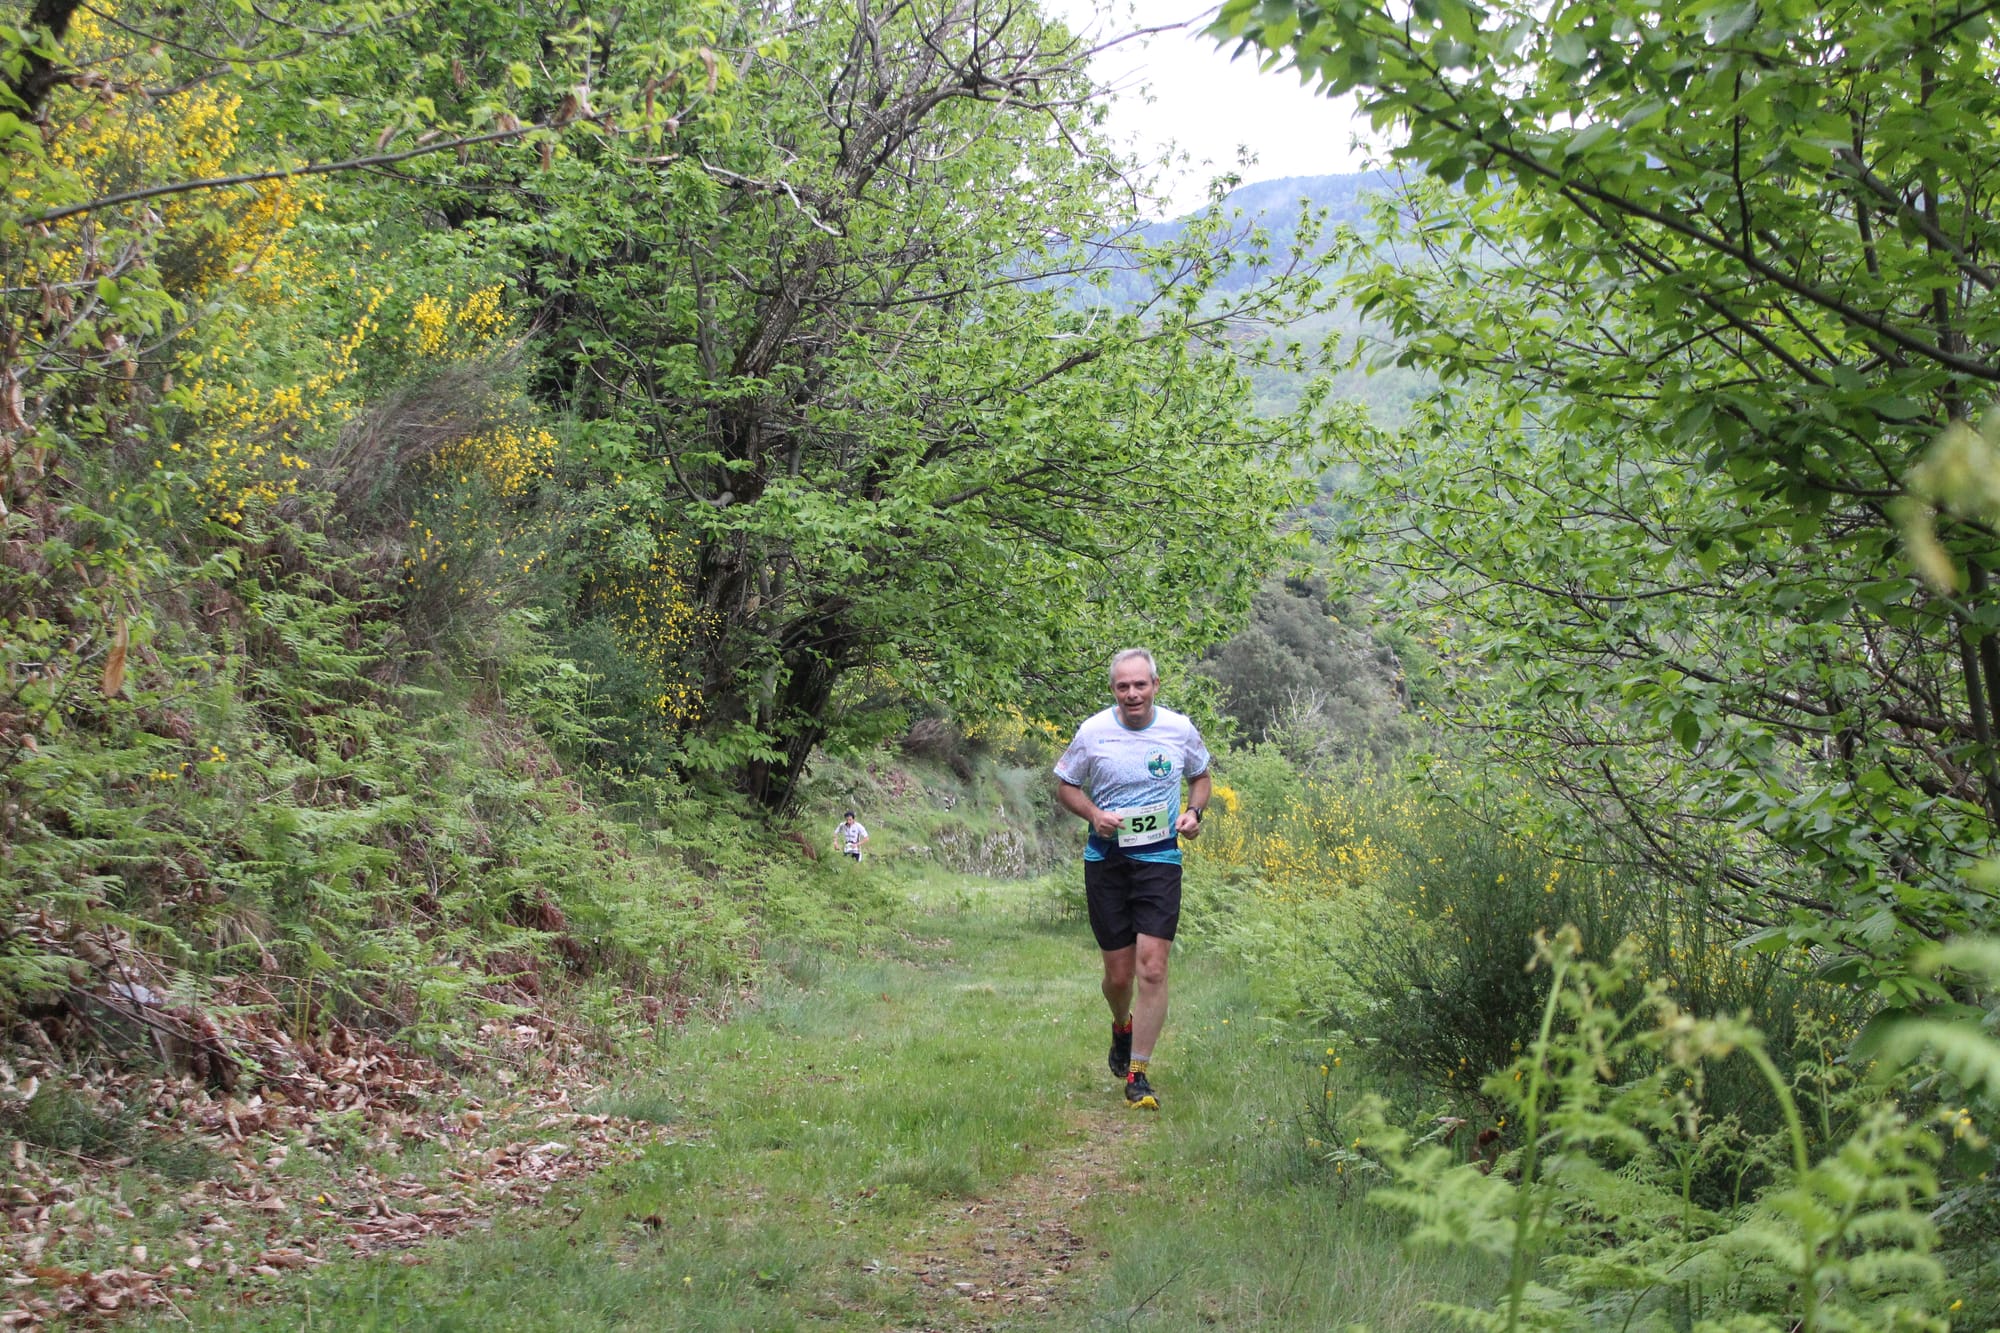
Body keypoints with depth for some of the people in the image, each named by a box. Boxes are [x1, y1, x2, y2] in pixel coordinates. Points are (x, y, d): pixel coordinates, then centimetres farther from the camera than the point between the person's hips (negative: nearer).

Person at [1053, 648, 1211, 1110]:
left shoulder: (1180, 729, 0)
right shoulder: (1093, 732, -3)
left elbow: (1200, 776, 18)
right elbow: (1065, 786, 9)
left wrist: (1194, 812, -3)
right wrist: (1094, 815, -11)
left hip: (1160, 860, 0)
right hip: (1106, 860, 0)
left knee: (1152, 969, -12)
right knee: (1118, 974, 6)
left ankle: (1138, 1074, -2)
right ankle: (1122, 1027, 41)